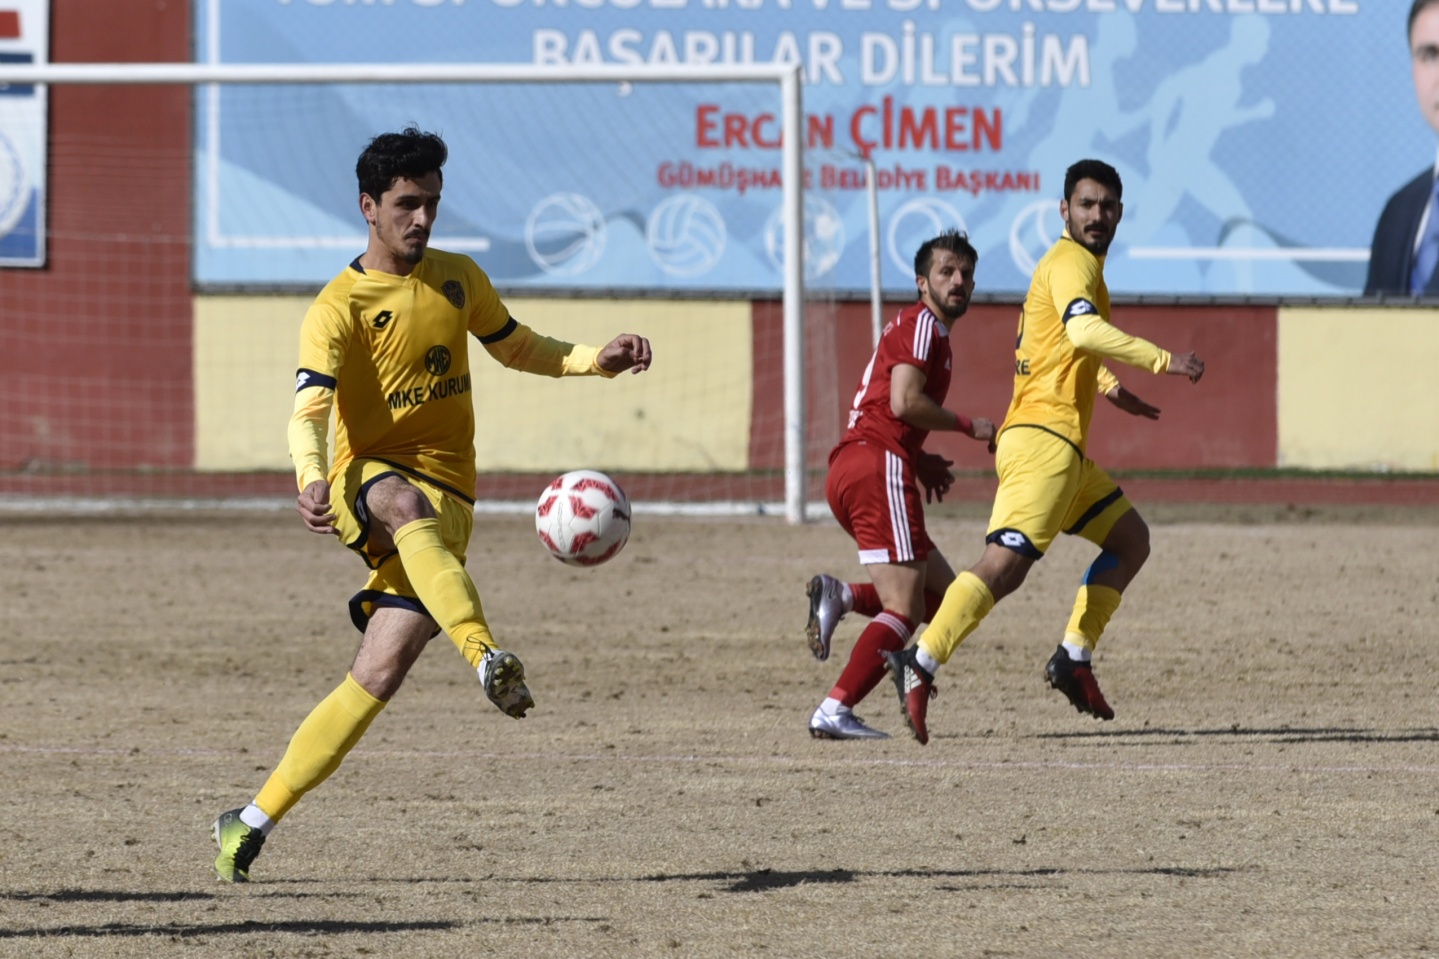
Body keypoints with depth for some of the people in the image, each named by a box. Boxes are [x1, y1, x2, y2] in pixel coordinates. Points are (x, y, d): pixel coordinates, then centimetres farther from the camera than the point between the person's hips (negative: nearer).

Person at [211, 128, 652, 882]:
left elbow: (516, 348, 26)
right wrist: (312, 480, -41)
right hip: (366, 482, -4)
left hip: (446, 494, 4)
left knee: (380, 674, -9)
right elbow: (309, 411, -20)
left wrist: (597, 361, 10)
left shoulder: (459, 278, 9)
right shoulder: (338, 308, -8)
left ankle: (252, 824, -3)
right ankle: (489, 660, -59)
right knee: (408, 506, -42)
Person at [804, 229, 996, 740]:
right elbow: (904, 401, -16)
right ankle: (835, 711, -21)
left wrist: (919, 460, 19)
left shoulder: (914, 327, 28)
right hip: (879, 467, -10)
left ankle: (842, 596, -4)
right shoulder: (923, 324, -3)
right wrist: (969, 426, -5)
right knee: (903, 611, -12)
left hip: (850, 469, 10)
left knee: (945, 594, 13)